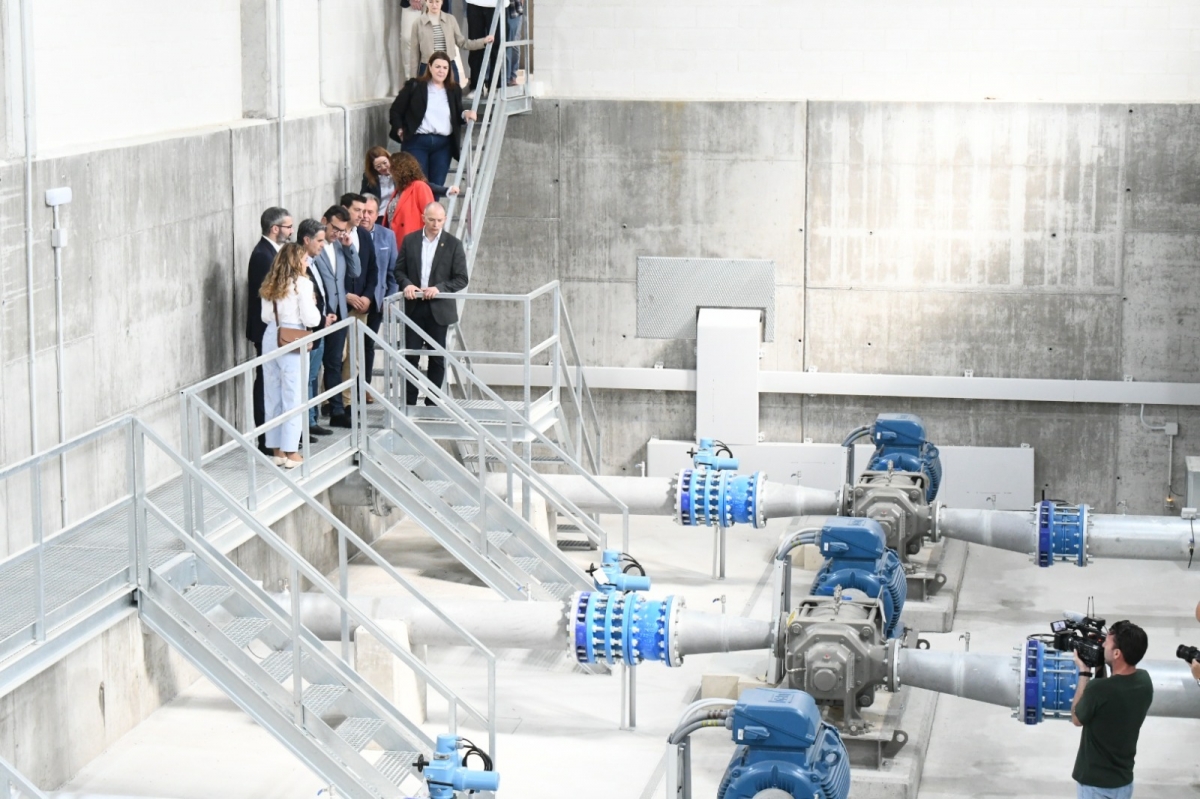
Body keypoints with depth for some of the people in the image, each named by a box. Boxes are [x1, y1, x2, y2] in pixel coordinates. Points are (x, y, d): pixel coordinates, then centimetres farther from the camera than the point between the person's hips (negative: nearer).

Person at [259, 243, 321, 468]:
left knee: (273, 396, 11)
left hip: (271, 338, 6)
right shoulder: (301, 283, -9)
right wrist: (313, 305, 7)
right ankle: (291, 452, 3)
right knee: (293, 397, 0)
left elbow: (265, 316, 12)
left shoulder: (270, 285, 9)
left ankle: (277, 450, 16)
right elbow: (311, 319, -12)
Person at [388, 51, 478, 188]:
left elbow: (457, 115, 19)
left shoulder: (454, 90, 11)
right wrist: (399, 130, -2)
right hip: (416, 142, -3)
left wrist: (465, 114, -3)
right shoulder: (414, 86, 3)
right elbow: (395, 111, 7)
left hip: (443, 144, 3)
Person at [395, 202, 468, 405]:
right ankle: (409, 402, 8)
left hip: (439, 308, -1)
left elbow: (461, 279, -2)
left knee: (437, 357, 5)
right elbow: (399, 269, 8)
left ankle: (432, 402, 14)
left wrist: (439, 288, -17)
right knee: (411, 355, 2)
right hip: (414, 306, 1)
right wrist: (406, 284, -13)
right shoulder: (410, 240, 5)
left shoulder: (453, 244, 0)